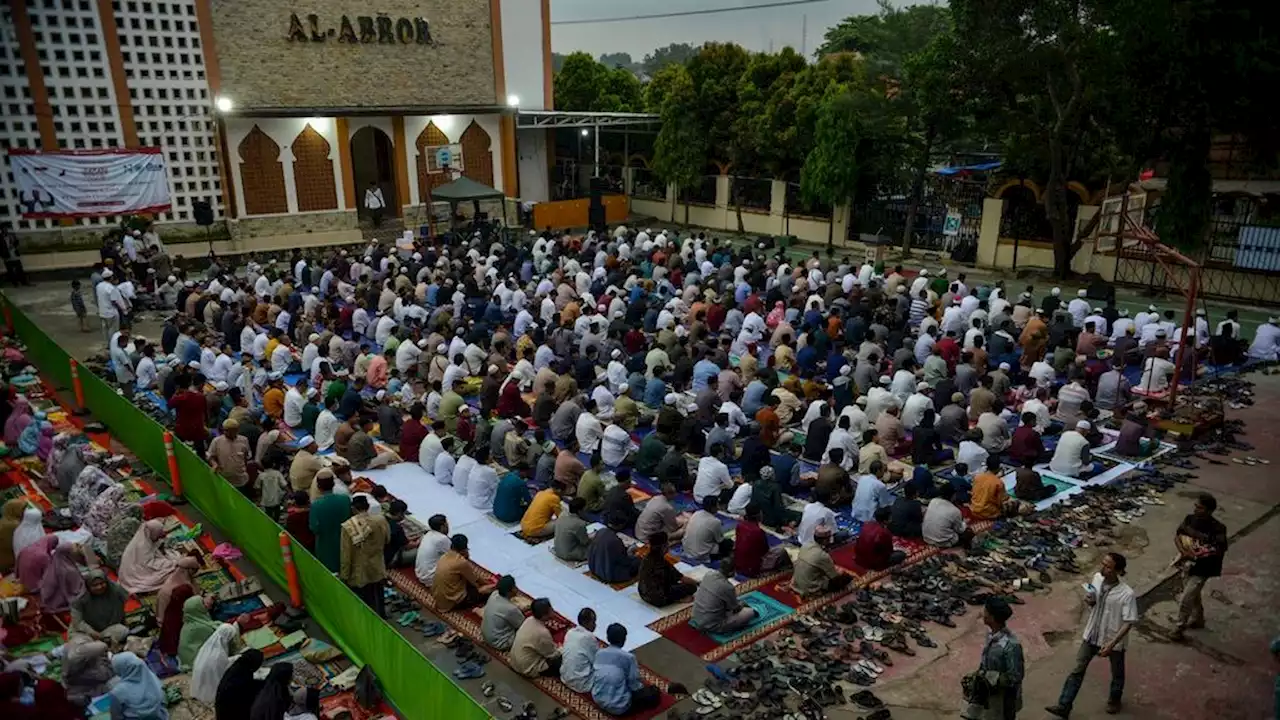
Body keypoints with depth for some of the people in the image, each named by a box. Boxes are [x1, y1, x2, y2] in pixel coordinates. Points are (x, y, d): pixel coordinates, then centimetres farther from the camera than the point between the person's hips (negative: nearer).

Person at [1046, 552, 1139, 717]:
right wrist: (1089, 601, -17)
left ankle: (1114, 700, 52)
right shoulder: (1097, 578, -12)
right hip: (1092, 634, 4)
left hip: (1114, 640, -4)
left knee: (1117, 673, 23)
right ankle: (1063, 707, 14)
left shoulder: (1127, 594, -28)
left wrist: (1111, 644, -26)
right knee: (1077, 670, 7)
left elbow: (1129, 622, -22)